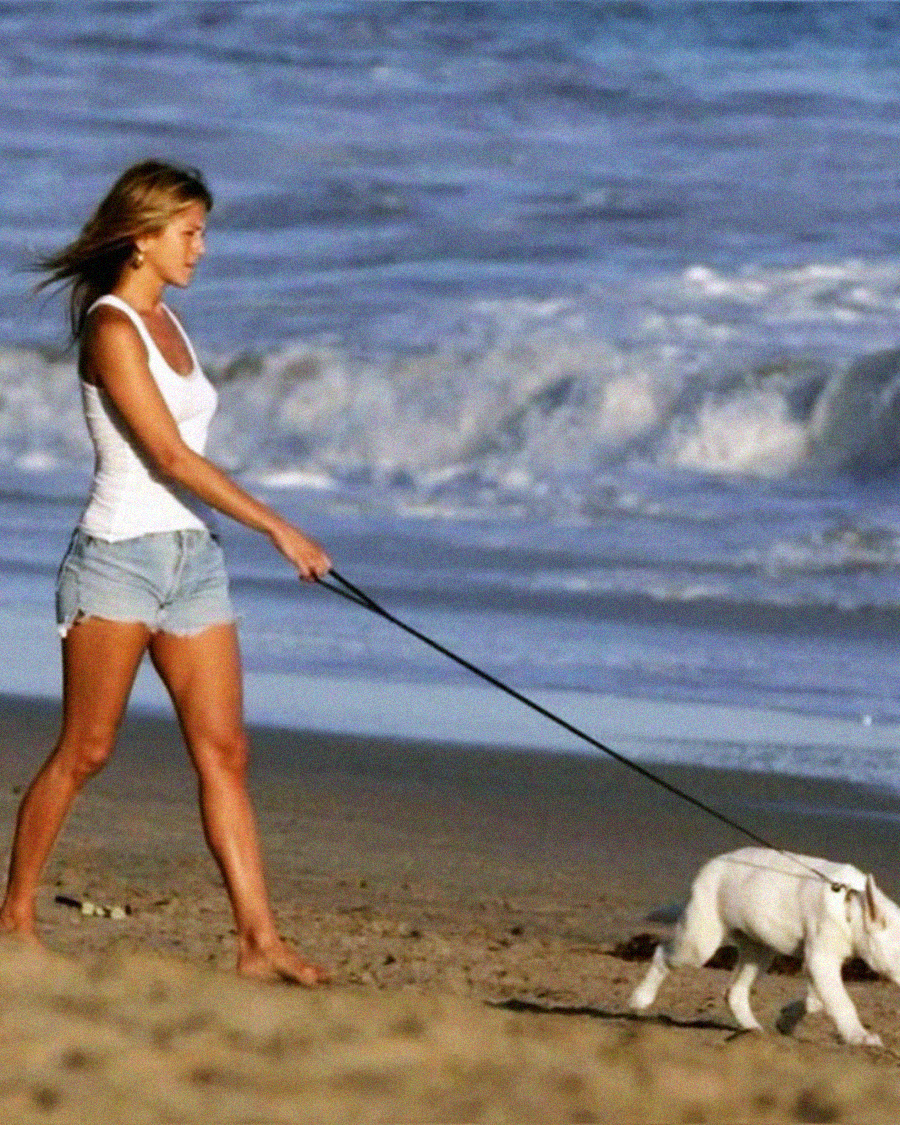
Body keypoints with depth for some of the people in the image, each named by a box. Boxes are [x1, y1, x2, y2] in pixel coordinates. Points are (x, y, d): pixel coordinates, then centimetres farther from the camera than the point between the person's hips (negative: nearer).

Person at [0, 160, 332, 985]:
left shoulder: (167, 324, 14)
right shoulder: (111, 329, -12)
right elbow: (170, 457, -19)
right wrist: (278, 528, -20)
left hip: (193, 556, 8)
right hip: (121, 553, -8)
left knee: (224, 751, 0)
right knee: (85, 751, -1)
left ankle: (259, 940, -5)